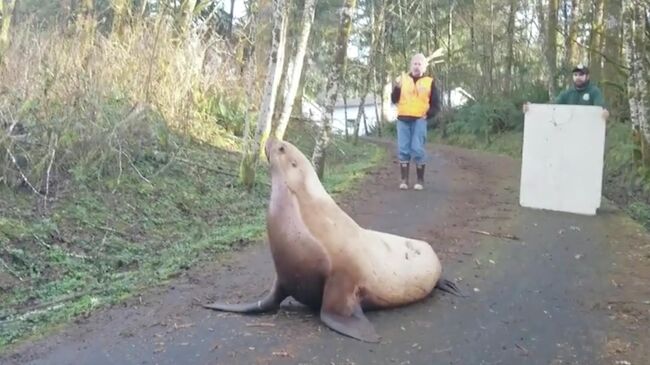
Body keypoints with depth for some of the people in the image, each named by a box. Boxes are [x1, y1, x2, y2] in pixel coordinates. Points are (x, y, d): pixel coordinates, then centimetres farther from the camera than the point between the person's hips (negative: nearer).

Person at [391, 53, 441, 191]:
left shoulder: (429, 82, 8)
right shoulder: (403, 79, 12)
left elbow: (436, 105, 9)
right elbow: (394, 100, 7)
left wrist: (428, 115, -7)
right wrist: (397, 87, -9)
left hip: (419, 120, -2)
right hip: (403, 120, 2)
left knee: (418, 150, -7)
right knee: (403, 150, 0)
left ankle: (420, 180, 2)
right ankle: (404, 179, 5)